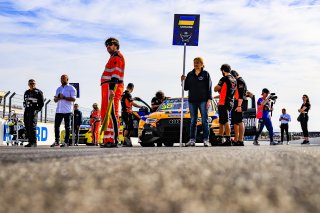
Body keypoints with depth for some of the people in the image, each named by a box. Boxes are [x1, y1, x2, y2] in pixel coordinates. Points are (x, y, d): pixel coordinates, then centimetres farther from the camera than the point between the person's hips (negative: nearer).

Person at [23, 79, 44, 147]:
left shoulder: (38, 92, 1)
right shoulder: (26, 92, 20)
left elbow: (42, 103, -1)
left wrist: (37, 110, -8)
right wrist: (25, 108, 13)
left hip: (33, 111, -7)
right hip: (26, 111, 7)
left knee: (32, 126, -15)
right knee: (27, 127, 4)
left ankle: (34, 142, -14)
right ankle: (30, 142, 10)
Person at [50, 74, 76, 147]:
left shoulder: (71, 88, 1)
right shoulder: (58, 89, 20)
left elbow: (73, 99, -9)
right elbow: (55, 100, 20)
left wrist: (64, 97, -17)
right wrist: (56, 98, -5)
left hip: (67, 111, -6)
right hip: (59, 110, 6)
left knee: (67, 127, -2)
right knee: (56, 126, 4)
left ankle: (66, 142, 1)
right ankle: (56, 141, 10)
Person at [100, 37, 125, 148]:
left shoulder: (117, 57, -5)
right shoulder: (113, 58, 28)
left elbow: (115, 74, -18)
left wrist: (112, 89, -27)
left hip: (112, 88, -11)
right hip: (108, 88, 11)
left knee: (111, 114, -15)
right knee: (104, 114, 11)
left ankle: (113, 140, -19)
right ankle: (107, 140, 13)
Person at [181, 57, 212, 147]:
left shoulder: (206, 74, 2)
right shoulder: (190, 74, 12)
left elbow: (209, 88, -1)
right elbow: (186, 88, 13)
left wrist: (209, 100, -9)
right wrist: (183, 81, -6)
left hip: (203, 100, -4)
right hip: (192, 100, 4)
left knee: (204, 120, -2)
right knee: (193, 121, 5)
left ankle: (206, 139, 0)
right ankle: (192, 140, 7)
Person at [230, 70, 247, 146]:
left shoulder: (240, 81, -8)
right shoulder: (236, 81, 23)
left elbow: (241, 95, -18)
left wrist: (239, 106, -24)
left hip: (238, 105, -10)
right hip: (235, 105, 10)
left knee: (240, 121, -12)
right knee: (235, 122, 12)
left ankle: (240, 140, -14)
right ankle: (236, 140, 18)